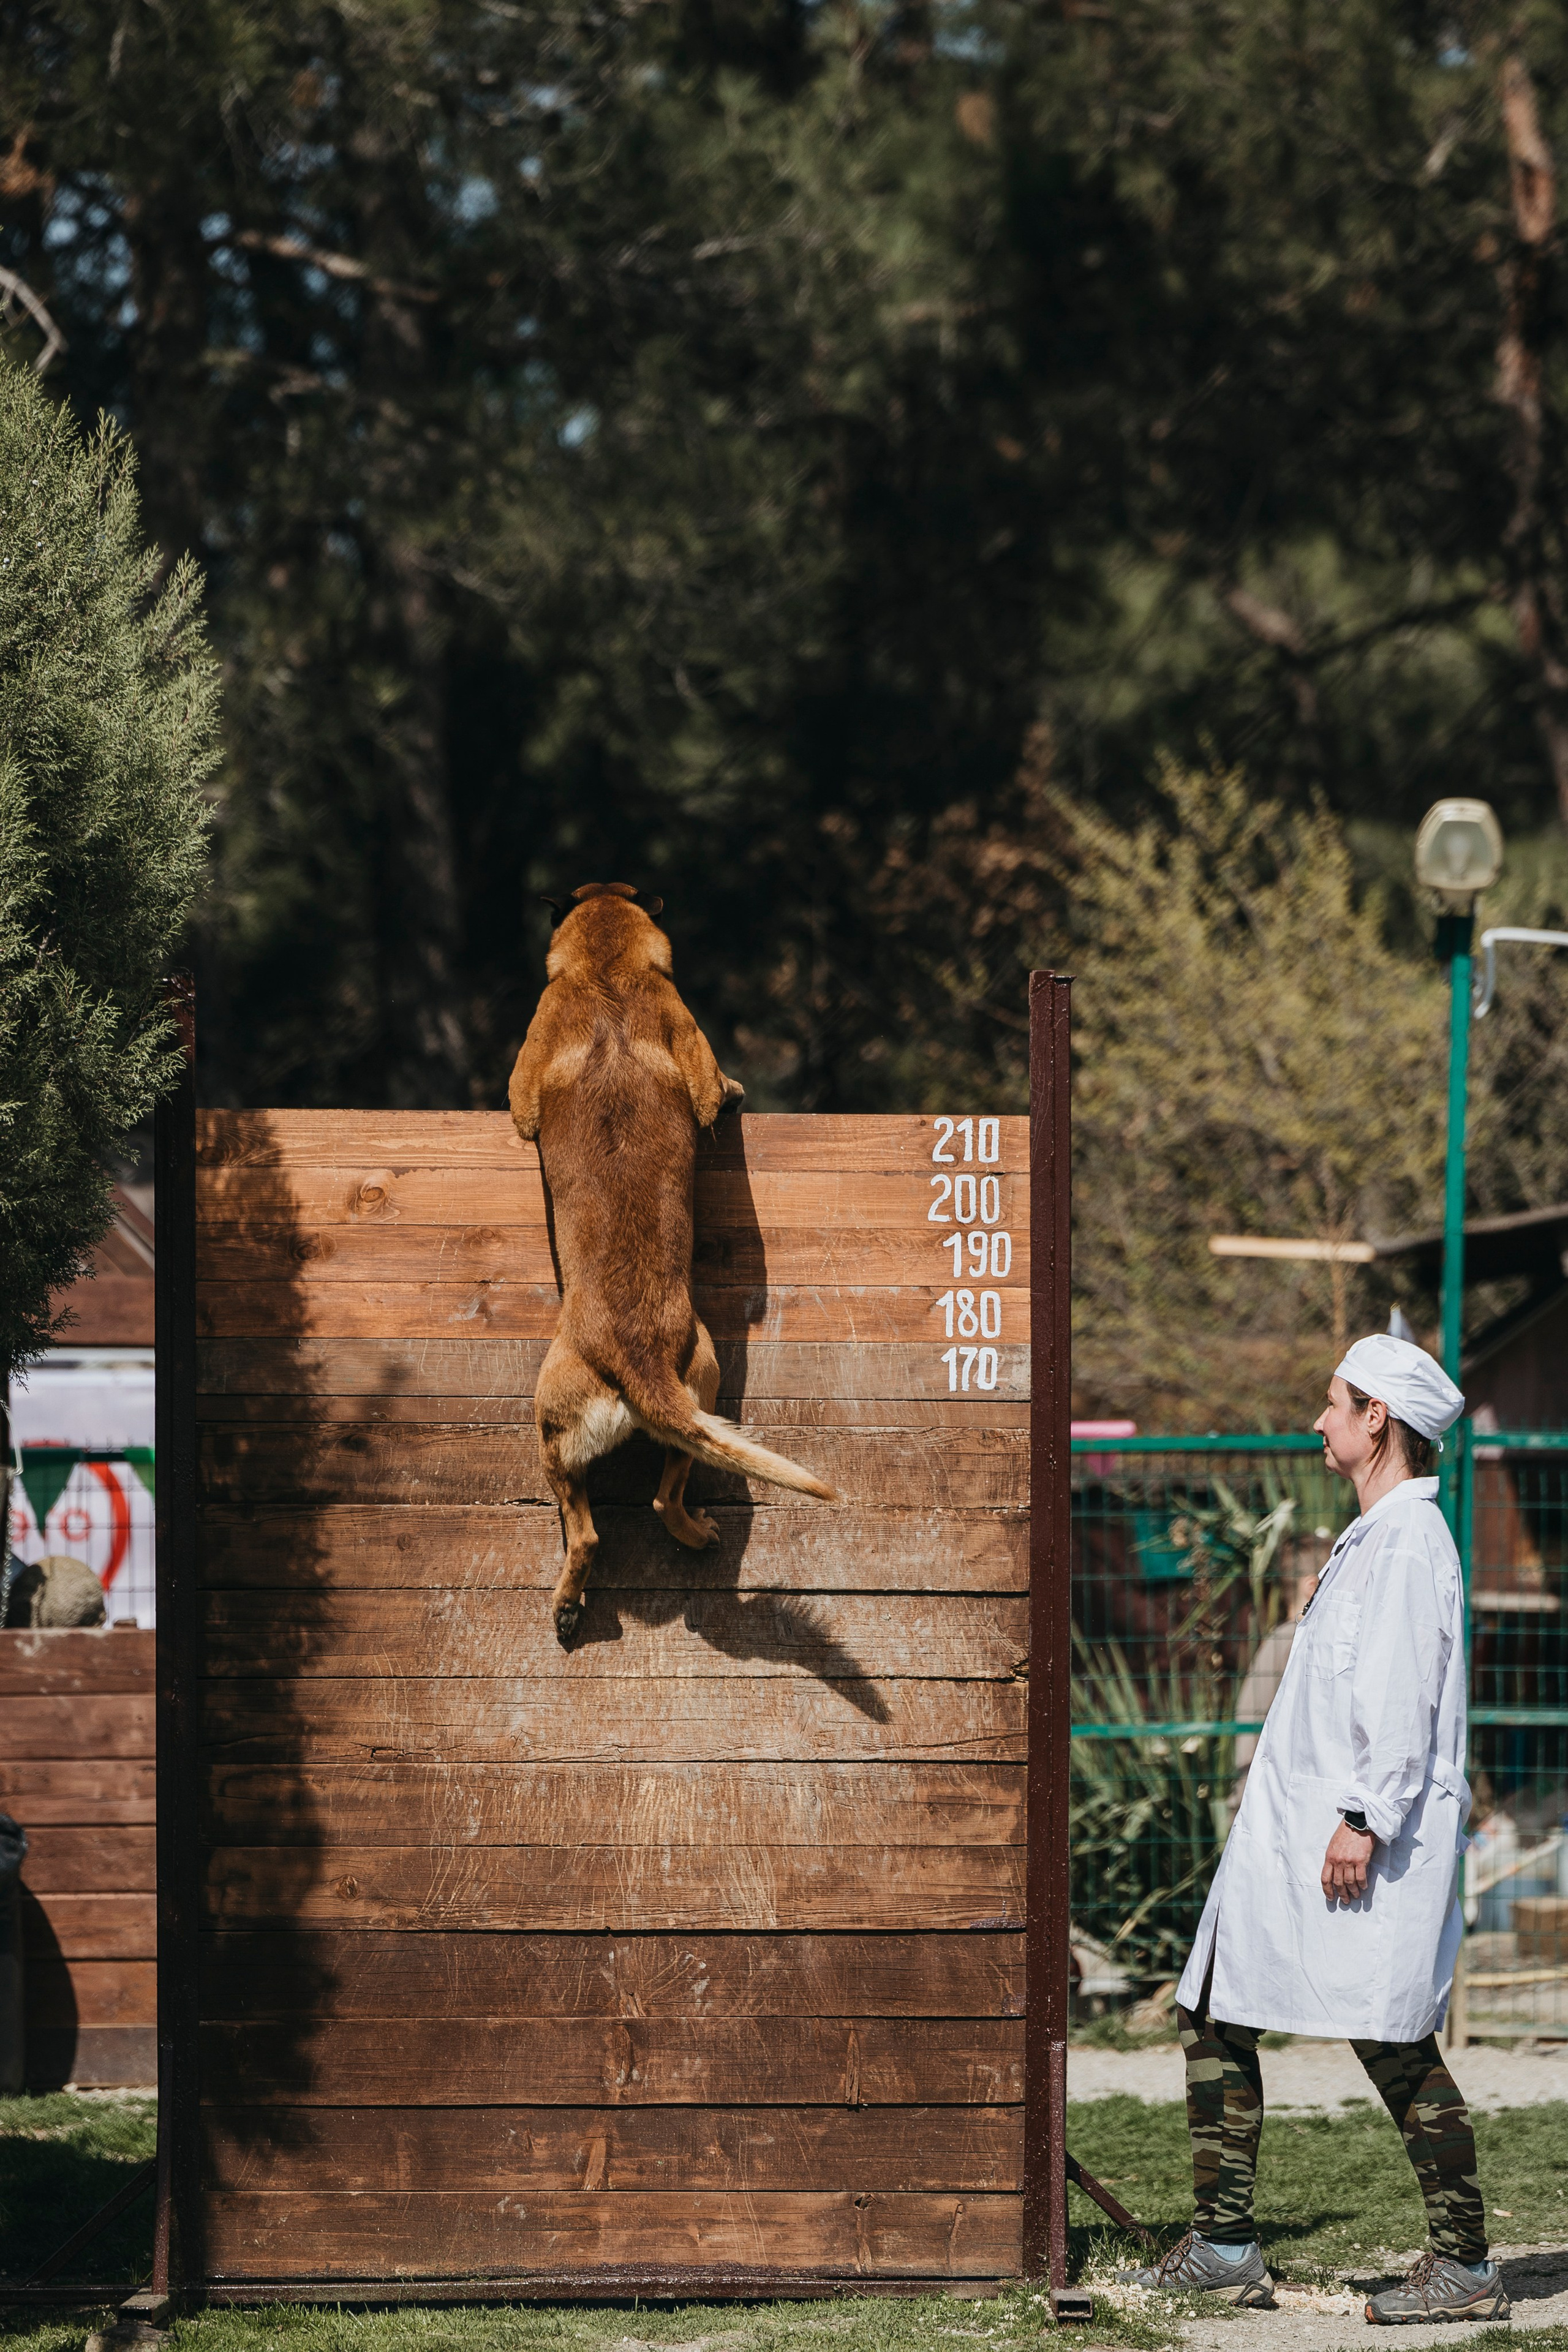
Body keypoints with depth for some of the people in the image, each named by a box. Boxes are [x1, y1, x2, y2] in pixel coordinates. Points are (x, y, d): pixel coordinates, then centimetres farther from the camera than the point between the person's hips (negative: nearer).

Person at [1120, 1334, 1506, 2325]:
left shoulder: (1410, 1540, -12)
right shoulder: (1369, 1539, 20)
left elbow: (1406, 1696, -20)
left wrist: (1365, 1818, -24)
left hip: (1372, 1848, -11)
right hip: (1290, 1836, 11)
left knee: (1395, 2042, -9)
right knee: (1216, 2021, 9)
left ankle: (1466, 2265, -5)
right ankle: (1224, 2247, 12)